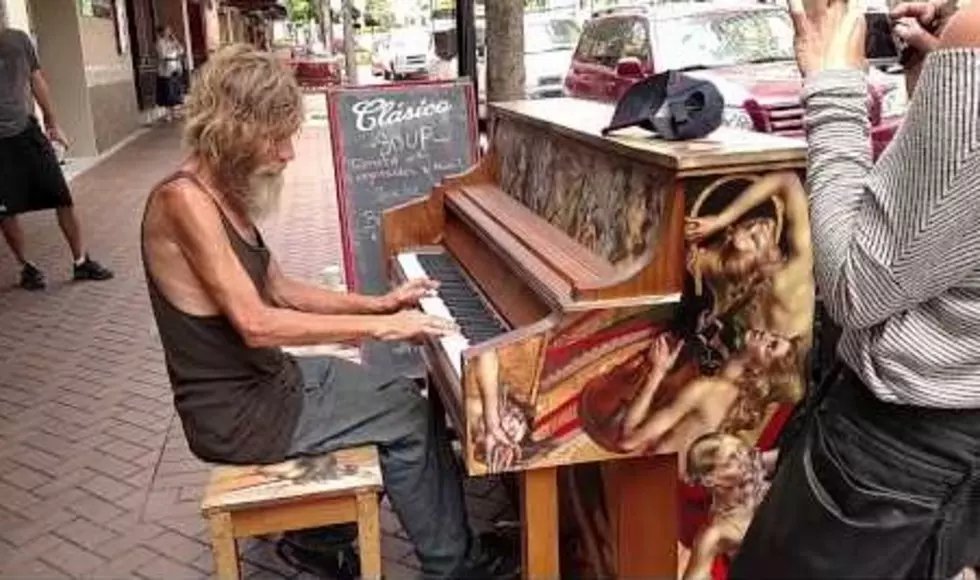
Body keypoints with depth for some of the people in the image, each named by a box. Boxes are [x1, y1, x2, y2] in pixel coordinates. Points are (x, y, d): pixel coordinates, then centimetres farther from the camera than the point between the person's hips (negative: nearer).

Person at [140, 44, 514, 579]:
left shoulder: (223, 193, 6)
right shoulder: (184, 199, -23)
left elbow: (281, 291, 11)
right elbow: (257, 325, -29)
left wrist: (378, 303, 3)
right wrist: (379, 327, -25)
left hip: (261, 379, 9)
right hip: (235, 411, -9)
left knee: (400, 397, 15)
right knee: (410, 418, -3)